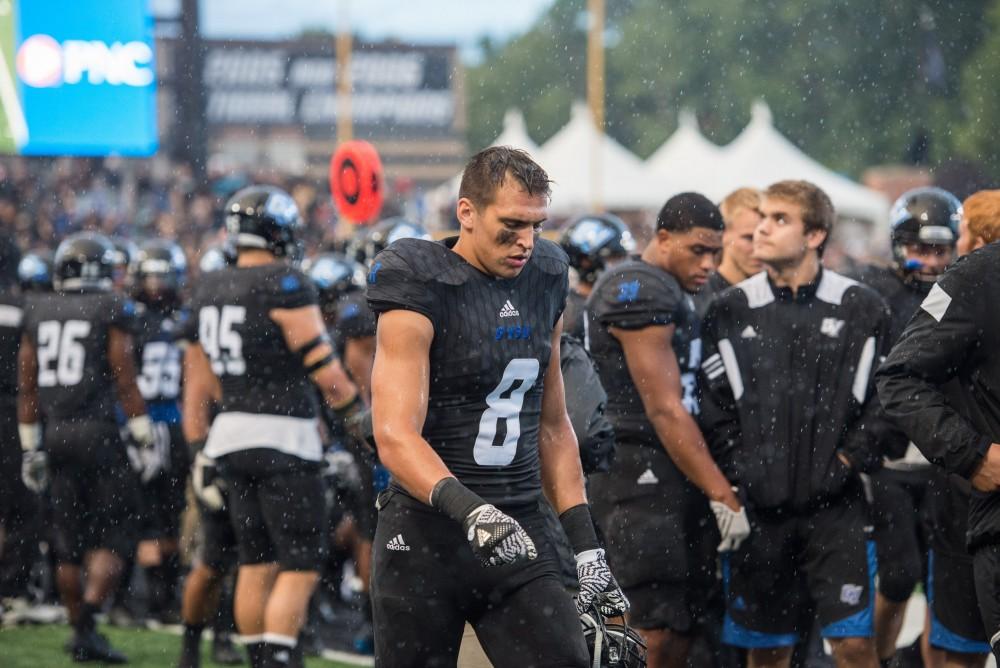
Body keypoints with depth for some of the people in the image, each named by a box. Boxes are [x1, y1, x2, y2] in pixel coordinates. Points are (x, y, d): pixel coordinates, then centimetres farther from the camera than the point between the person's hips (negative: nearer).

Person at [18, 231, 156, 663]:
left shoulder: (39, 312, 11)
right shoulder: (112, 310, -5)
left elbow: (27, 387, 13)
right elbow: (125, 381, -7)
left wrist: (31, 447, 18)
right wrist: (144, 440, -2)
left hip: (56, 434, 5)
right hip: (98, 433, -5)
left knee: (69, 542, 13)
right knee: (114, 535, -1)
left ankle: (78, 625, 17)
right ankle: (87, 625, -15)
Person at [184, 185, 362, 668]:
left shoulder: (209, 291, 9)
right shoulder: (286, 286, -13)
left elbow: (198, 381, 14)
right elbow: (322, 366, -13)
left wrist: (201, 451, 21)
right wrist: (360, 414, 1)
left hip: (231, 432, 7)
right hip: (285, 436, -7)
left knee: (256, 564, 15)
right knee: (300, 568, -4)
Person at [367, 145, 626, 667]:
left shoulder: (544, 283, 10)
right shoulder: (420, 290, -9)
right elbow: (396, 438, -18)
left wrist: (587, 547, 12)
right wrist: (468, 510, -34)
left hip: (519, 536, 5)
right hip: (425, 540, -5)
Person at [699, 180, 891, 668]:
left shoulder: (861, 309, 2)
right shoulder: (730, 312, 6)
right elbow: (712, 407, 6)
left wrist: (849, 459, -5)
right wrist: (737, 469, -5)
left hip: (836, 505, -1)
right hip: (758, 506, 1)